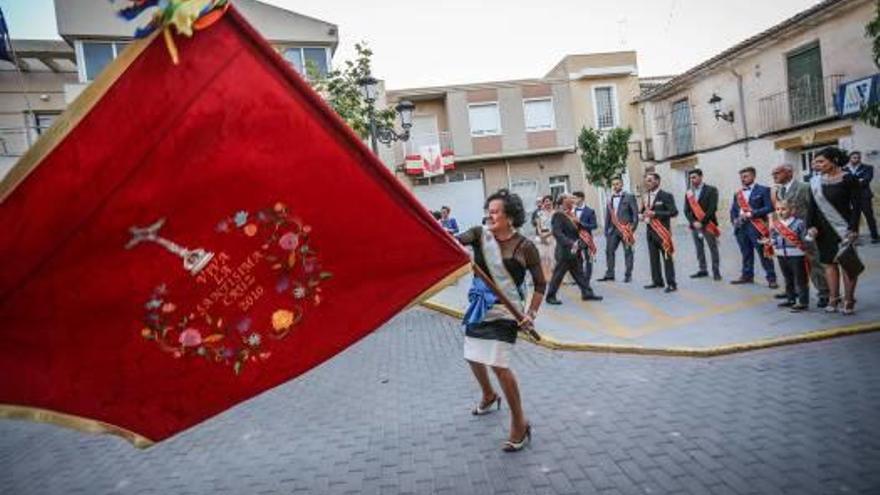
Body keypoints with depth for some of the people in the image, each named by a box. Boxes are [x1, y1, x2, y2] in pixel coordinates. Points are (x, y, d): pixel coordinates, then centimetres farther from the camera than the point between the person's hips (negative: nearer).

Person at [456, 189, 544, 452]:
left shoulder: (524, 247, -11)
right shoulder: (480, 234, -3)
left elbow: (540, 284, -4)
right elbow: (458, 240, -22)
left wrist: (531, 313, -15)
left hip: (505, 311, -6)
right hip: (480, 306, 6)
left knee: (498, 365, -14)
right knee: (473, 357, 21)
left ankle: (520, 424, 5)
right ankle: (489, 396, 52)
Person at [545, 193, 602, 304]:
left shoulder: (569, 215, 13)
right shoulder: (558, 215, -15)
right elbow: (557, 233, -24)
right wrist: (570, 243, -29)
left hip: (572, 251, 9)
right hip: (564, 251, -9)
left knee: (578, 273, 13)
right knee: (558, 274, -1)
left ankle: (587, 293, 20)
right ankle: (550, 297, 9)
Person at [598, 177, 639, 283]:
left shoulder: (629, 197, 0)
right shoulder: (610, 199, 13)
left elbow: (635, 213, -4)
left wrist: (633, 228, -12)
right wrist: (606, 230, 9)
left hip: (626, 229, -4)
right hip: (613, 229, 5)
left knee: (628, 252, 2)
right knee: (609, 250, 1)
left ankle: (628, 275, 7)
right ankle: (609, 274, 7)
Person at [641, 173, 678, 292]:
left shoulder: (666, 196, -8)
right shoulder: (646, 196, 13)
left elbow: (674, 212, -15)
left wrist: (655, 213, -19)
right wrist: (644, 215, 3)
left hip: (662, 231, -7)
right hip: (650, 231, 7)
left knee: (667, 258, -4)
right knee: (653, 258, 11)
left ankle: (671, 284, 0)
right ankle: (657, 281, 20)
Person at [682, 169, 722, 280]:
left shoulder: (711, 190, -2)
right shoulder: (688, 193, 10)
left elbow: (712, 208, -10)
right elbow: (686, 210, 8)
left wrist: (702, 222, -15)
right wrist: (693, 222, -7)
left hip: (708, 224, -4)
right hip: (694, 225, 4)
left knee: (713, 249, 1)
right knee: (699, 249, 9)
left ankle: (716, 271, 7)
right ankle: (703, 270, 17)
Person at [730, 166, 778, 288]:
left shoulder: (763, 190, 0)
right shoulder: (738, 194, 17)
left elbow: (769, 207, -9)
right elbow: (733, 210, 19)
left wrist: (751, 214, -16)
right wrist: (734, 220, -1)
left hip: (756, 227, -5)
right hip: (741, 227, 5)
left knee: (764, 254, -4)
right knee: (746, 253, 11)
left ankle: (771, 278, 1)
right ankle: (747, 275, 19)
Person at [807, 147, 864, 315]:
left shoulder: (849, 179, -8)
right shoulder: (816, 181, 5)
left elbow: (856, 206, -10)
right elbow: (813, 206, 7)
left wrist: (852, 229, -17)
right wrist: (812, 226, -4)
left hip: (843, 227, -4)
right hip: (823, 228, 4)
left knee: (847, 262, 1)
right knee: (830, 262, 8)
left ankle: (848, 301, 9)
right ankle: (833, 299, 14)